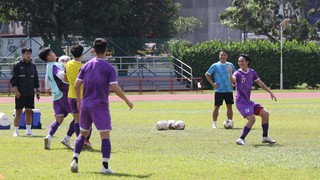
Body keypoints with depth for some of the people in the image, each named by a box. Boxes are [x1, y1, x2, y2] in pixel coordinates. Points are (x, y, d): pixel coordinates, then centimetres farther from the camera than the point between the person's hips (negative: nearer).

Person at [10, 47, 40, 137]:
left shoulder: (33, 66, 12)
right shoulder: (17, 65, -1)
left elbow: (36, 79, 17)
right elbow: (13, 79, -4)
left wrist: (37, 90, 9)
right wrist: (16, 90, -13)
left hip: (30, 93, 4)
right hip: (20, 93, -4)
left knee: (29, 111, 5)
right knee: (18, 112, -3)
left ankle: (28, 130, 11)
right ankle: (16, 131, 0)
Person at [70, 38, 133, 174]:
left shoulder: (86, 66, 5)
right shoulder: (109, 68, -7)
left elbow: (77, 85, 5)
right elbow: (115, 88, -14)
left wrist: (79, 100, 19)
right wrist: (127, 101, -3)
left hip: (85, 105, 5)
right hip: (100, 106, -5)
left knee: (83, 133, 18)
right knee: (105, 136, -3)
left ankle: (75, 160, 8)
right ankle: (105, 166, -11)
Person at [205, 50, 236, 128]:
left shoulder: (230, 65, 6)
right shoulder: (215, 65, -1)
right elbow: (207, 74, 2)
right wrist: (213, 84, -6)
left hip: (229, 90, 2)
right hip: (219, 90, -2)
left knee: (229, 106, 3)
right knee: (216, 107, -1)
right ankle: (214, 124, 5)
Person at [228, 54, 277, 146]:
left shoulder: (252, 72, 7)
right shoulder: (238, 73, -12)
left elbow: (260, 83, 18)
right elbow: (233, 80, -35)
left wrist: (270, 92, 17)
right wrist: (230, 73, -56)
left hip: (248, 101, 7)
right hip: (241, 101, -7)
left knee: (265, 114, 3)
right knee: (252, 118, -22)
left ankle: (265, 137, 14)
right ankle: (241, 139, -15)